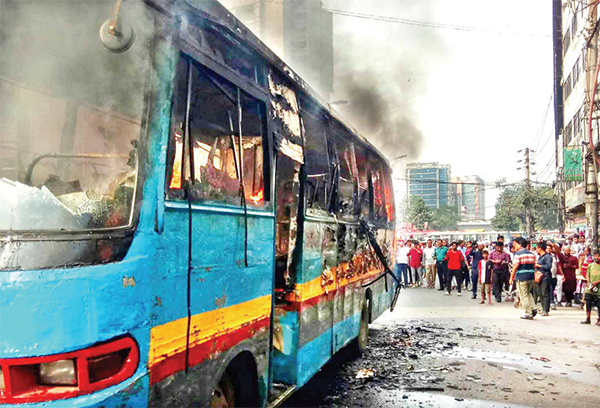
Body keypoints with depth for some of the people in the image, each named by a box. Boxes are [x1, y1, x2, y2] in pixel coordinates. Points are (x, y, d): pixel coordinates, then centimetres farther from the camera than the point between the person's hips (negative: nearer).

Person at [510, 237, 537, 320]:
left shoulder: (518, 253, -10)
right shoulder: (531, 254, 12)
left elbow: (515, 267, -14)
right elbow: (534, 266, 14)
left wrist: (511, 278, -8)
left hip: (521, 277, -7)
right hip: (531, 277, 7)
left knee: (524, 296, 1)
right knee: (528, 294, 22)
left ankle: (529, 314, 2)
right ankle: (532, 309, 9)